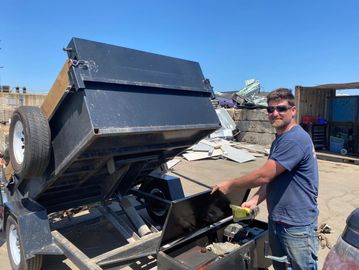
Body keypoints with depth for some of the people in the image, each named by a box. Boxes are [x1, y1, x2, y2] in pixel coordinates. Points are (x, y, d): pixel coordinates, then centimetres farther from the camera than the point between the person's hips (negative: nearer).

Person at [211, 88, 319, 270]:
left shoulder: (294, 139, -22)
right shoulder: (279, 140, 10)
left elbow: (263, 176, -24)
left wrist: (230, 185, -12)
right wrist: (255, 200, -2)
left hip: (297, 226, -9)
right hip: (276, 221, 9)